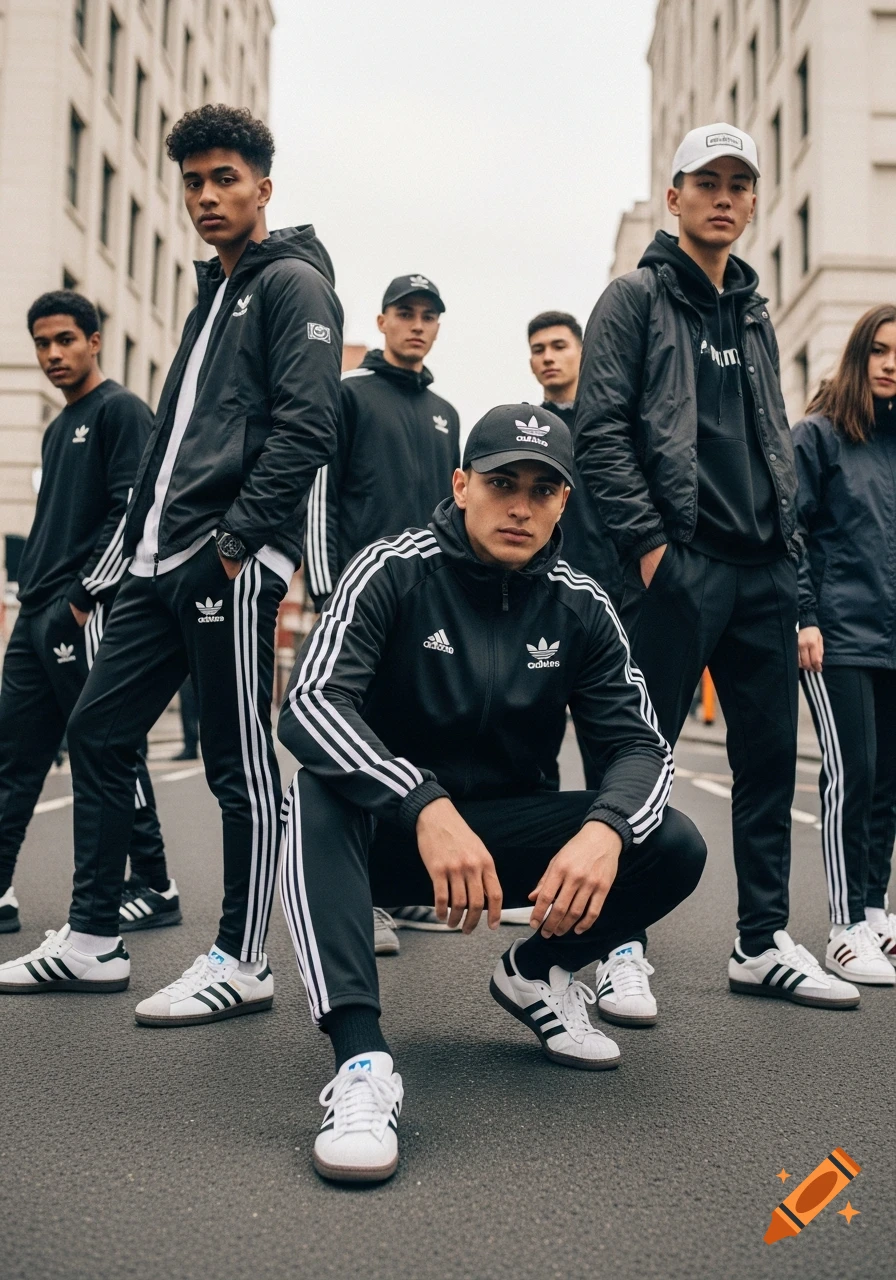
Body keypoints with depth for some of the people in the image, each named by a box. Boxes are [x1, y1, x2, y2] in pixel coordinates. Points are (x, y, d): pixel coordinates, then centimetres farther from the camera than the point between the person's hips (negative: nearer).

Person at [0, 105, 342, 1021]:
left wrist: (236, 538, -18)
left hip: (230, 564, -9)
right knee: (96, 732, 10)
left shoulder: (293, 284, -2)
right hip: (160, 563, 9)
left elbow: (305, 425, -14)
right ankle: (92, 942, 20)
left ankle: (242, 962, 9)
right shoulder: (211, 296, 24)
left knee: (238, 761, -3)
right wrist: (141, 533, 16)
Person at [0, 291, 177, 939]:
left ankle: (155, 888, 6)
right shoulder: (58, 430, 23)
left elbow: (134, 510, -14)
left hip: (88, 614, -9)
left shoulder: (122, 410, -4)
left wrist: (85, 597, -16)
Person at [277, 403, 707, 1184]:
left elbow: (640, 744, -4)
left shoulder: (580, 608, -2)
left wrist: (605, 829, -29)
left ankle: (536, 973, 10)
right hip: (392, 828, -3)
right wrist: (427, 807, -42)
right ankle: (362, 1061, -42)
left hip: (510, 836, 3)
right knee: (321, 797, -35)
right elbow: (310, 703, -26)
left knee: (673, 848, -18)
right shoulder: (395, 571, -13)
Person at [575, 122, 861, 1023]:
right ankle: (622, 949, 5)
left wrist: (786, 540, 11)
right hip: (678, 566, -7)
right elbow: (600, 434, -8)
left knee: (770, 754, 9)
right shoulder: (637, 297, 1)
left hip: (763, 571, 7)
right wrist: (648, 543, -14)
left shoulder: (755, 314, 21)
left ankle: (763, 942, 20)